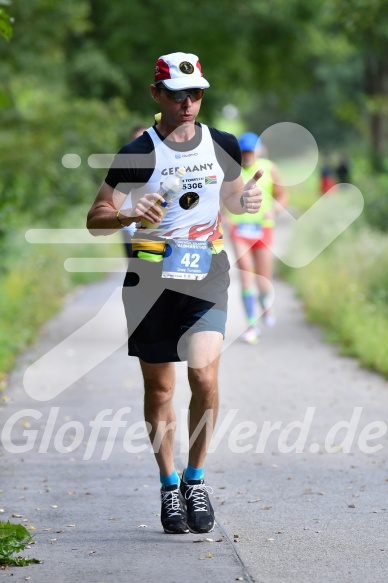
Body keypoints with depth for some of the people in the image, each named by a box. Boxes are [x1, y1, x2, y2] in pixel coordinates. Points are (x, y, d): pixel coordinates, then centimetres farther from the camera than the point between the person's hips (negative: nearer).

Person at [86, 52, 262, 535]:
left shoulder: (223, 146, 4)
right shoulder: (138, 154, -7)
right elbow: (95, 218, -6)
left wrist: (246, 199, -1)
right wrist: (131, 216, -26)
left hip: (207, 275, 2)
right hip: (151, 279, -1)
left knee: (204, 374, -14)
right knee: (159, 389, 5)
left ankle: (196, 479, 5)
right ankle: (169, 487, 22)